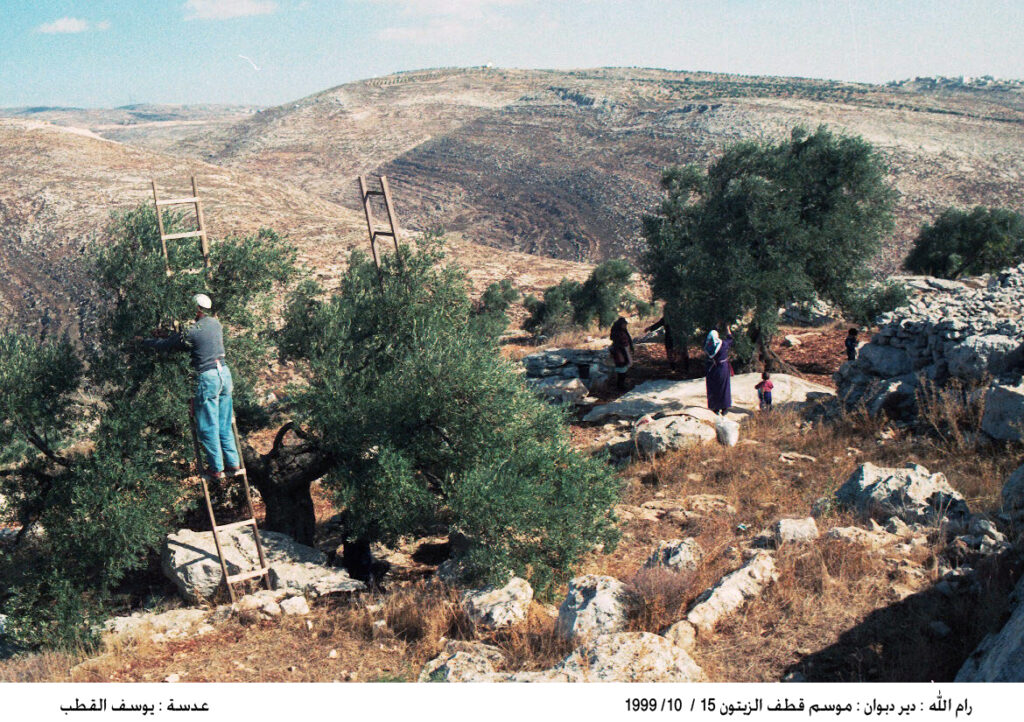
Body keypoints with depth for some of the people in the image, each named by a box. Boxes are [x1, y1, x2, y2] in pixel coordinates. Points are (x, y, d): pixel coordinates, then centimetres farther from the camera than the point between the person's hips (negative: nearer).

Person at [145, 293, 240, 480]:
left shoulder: (193, 331, -12)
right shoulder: (216, 324, 8)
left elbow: (166, 344, -3)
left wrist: (147, 342, 14)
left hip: (208, 377, -7)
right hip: (225, 373, 7)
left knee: (208, 426, 4)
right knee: (224, 424, 15)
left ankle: (216, 468, 10)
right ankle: (233, 464, 18)